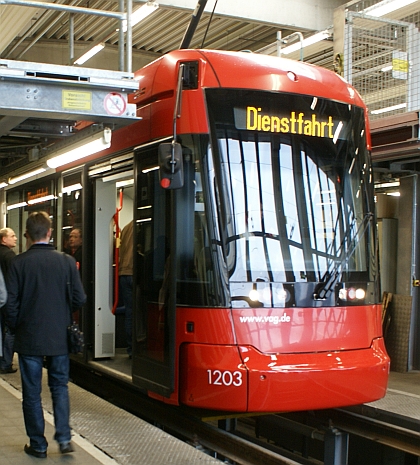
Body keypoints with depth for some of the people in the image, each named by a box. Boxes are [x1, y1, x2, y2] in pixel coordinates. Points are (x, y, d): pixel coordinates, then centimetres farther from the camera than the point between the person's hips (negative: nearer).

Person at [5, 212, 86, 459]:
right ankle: (64, 438, 8)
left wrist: (16, 329, 8)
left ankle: (38, 444, 18)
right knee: (60, 387, 17)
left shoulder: (18, 263, -10)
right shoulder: (66, 261, -7)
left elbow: (11, 303, -9)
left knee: (32, 393, 10)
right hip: (59, 338, 2)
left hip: (29, 339, -1)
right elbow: (80, 299, -5)